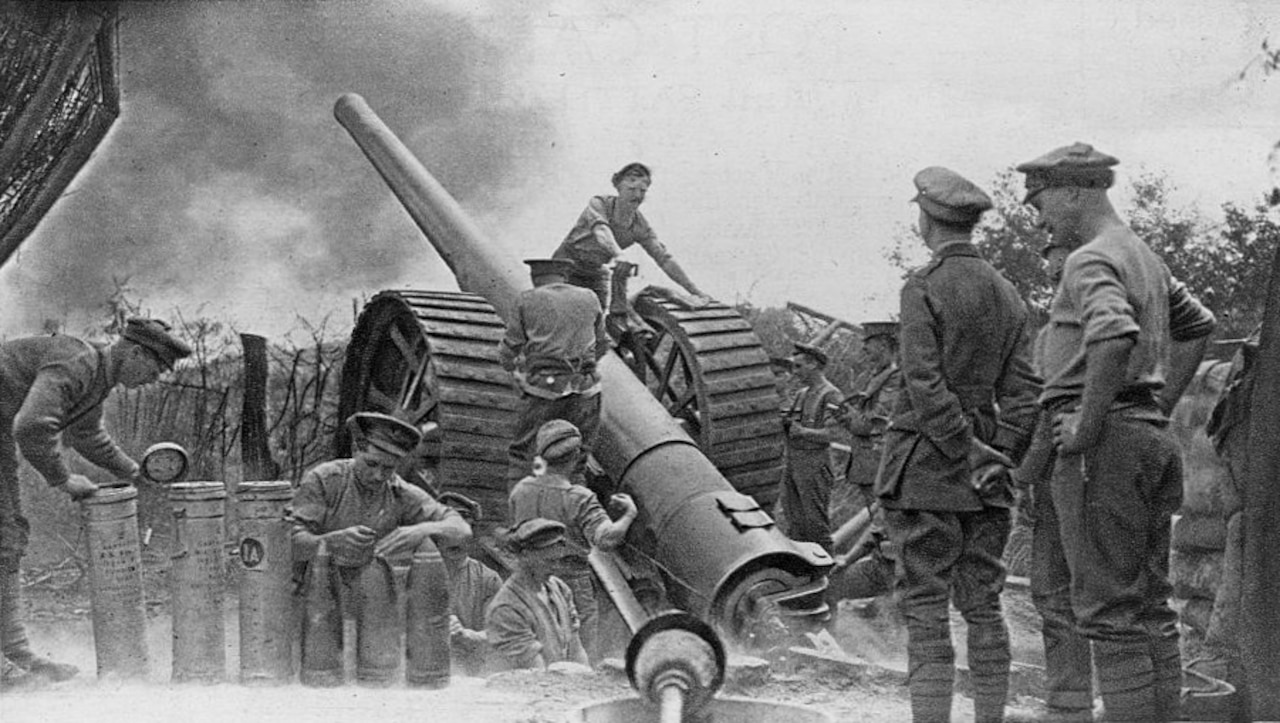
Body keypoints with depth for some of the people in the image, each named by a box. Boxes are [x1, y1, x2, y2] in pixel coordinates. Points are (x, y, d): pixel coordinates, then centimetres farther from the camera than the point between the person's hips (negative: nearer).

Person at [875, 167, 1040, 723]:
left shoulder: (924, 286, -9)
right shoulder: (1005, 292, 10)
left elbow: (924, 384, -17)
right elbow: (1022, 389, 4)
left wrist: (968, 453, -13)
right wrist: (1000, 455, -1)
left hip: (926, 464, -6)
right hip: (985, 476, 6)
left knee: (925, 608, -3)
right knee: (982, 605, 11)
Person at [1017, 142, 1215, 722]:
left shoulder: (1092, 260, -12)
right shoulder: (1146, 257, 19)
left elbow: (1114, 339, -31)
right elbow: (1199, 325, 32)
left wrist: (1086, 426, -23)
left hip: (1105, 442, -10)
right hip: (1151, 436, 10)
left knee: (1108, 609, -7)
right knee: (1150, 606, 13)